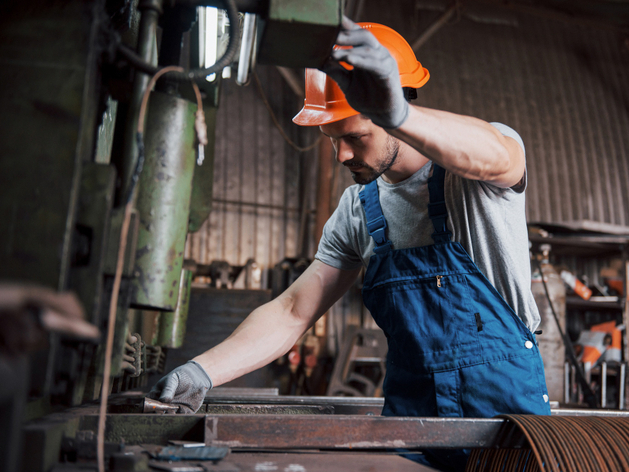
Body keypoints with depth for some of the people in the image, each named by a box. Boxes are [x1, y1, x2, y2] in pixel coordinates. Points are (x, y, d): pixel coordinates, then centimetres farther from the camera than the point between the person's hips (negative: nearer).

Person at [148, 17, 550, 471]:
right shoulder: (356, 212, 2)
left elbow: (492, 156, -36)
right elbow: (292, 314, 0)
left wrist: (398, 113, -56)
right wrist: (202, 371, -12)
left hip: (508, 404, -3)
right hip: (409, 409, 4)